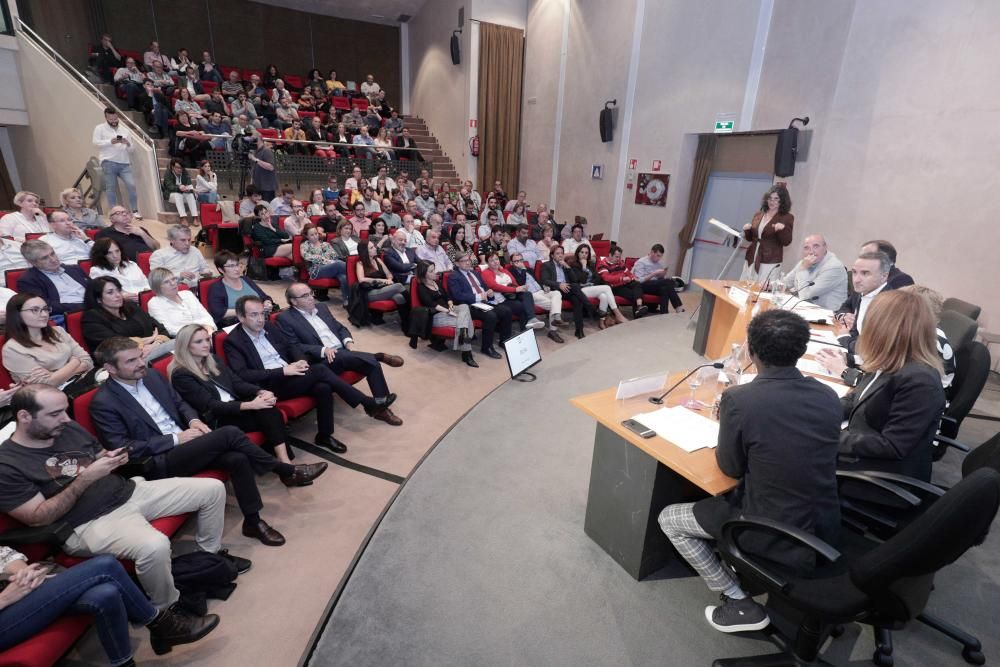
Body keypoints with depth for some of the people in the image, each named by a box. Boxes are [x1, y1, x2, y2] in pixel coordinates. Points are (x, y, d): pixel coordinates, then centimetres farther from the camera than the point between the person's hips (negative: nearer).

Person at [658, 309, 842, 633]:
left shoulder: (738, 399, -23)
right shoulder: (828, 397, -5)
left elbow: (731, 468, -8)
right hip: (825, 529, 7)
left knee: (669, 519, 13)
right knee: (732, 496, 32)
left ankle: (739, 602, 15)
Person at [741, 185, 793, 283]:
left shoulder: (787, 218, -3)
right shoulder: (759, 214, 10)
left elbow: (786, 242, -10)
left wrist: (783, 229, -27)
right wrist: (747, 230, -4)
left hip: (770, 262, -5)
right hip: (751, 259, 5)